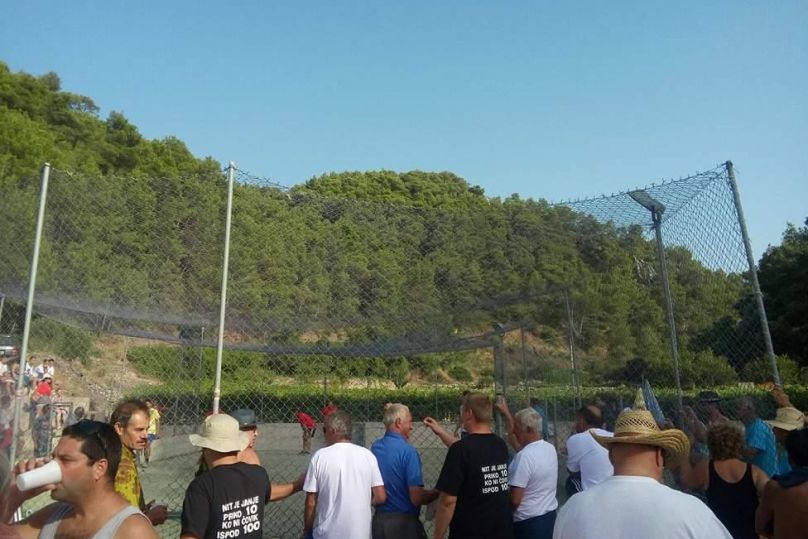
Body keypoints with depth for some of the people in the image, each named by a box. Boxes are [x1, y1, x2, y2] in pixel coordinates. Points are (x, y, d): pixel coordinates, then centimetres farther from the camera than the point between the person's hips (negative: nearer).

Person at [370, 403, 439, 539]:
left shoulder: (374, 448, -1)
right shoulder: (408, 451, -19)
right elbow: (416, 498, -20)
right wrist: (437, 493, -2)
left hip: (378, 521, 6)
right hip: (404, 523, -6)